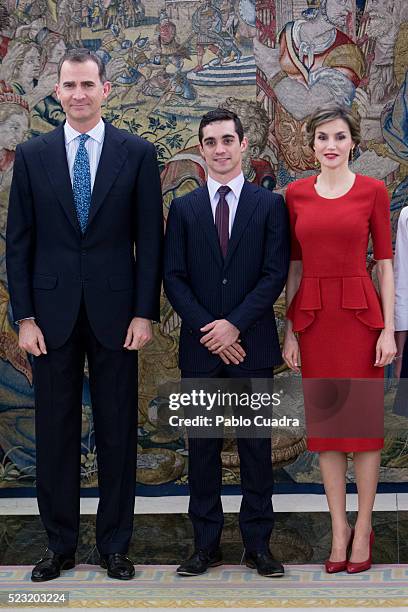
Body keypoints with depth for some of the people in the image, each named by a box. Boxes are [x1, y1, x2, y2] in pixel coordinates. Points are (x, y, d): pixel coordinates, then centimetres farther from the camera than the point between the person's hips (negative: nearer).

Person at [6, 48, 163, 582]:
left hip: (114, 312, -1)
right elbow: (18, 241, 4)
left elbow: (150, 239, 1)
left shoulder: (137, 153, 1)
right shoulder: (32, 155, 4)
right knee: (56, 433, 7)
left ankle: (114, 544, 18)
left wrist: (145, 313, -6)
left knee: (117, 433, 6)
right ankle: (60, 545, 18)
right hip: (52, 313, 1)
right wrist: (25, 317, -3)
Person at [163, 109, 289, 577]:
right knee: (203, 446, 6)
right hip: (200, 347, 2)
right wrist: (208, 329, -9)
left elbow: (275, 274, -4)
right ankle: (206, 543, 14)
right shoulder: (184, 208, 8)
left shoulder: (270, 205, 3)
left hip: (253, 345, -1)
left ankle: (258, 543, 12)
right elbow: (173, 277, 2)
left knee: (256, 445, 4)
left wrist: (234, 325, -13)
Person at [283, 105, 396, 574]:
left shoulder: (373, 191, -1)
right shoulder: (296, 194, 6)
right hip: (312, 316, 3)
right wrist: (289, 330, 4)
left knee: (363, 420, 2)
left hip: (359, 312, -2)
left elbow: (385, 263, -1)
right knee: (324, 421, 7)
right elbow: (294, 266, 8)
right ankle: (339, 530, 17)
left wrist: (389, 329, -6)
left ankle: (363, 529, 13)